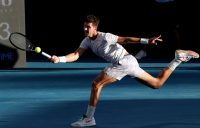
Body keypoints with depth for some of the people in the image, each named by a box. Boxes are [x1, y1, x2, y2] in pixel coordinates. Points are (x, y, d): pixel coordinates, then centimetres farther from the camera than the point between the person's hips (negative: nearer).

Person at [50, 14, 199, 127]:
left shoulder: (105, 37, -19)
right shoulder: (87, 41, 6)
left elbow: (125, 39, -27)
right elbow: (75, 55, 1)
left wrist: (146, 41, -39)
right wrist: (59, 59, -16)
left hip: (125, 61, -9)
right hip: (128, 62, 9)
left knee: (96, 84, -13)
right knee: (157, 83, 16)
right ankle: (179, 58, 20)